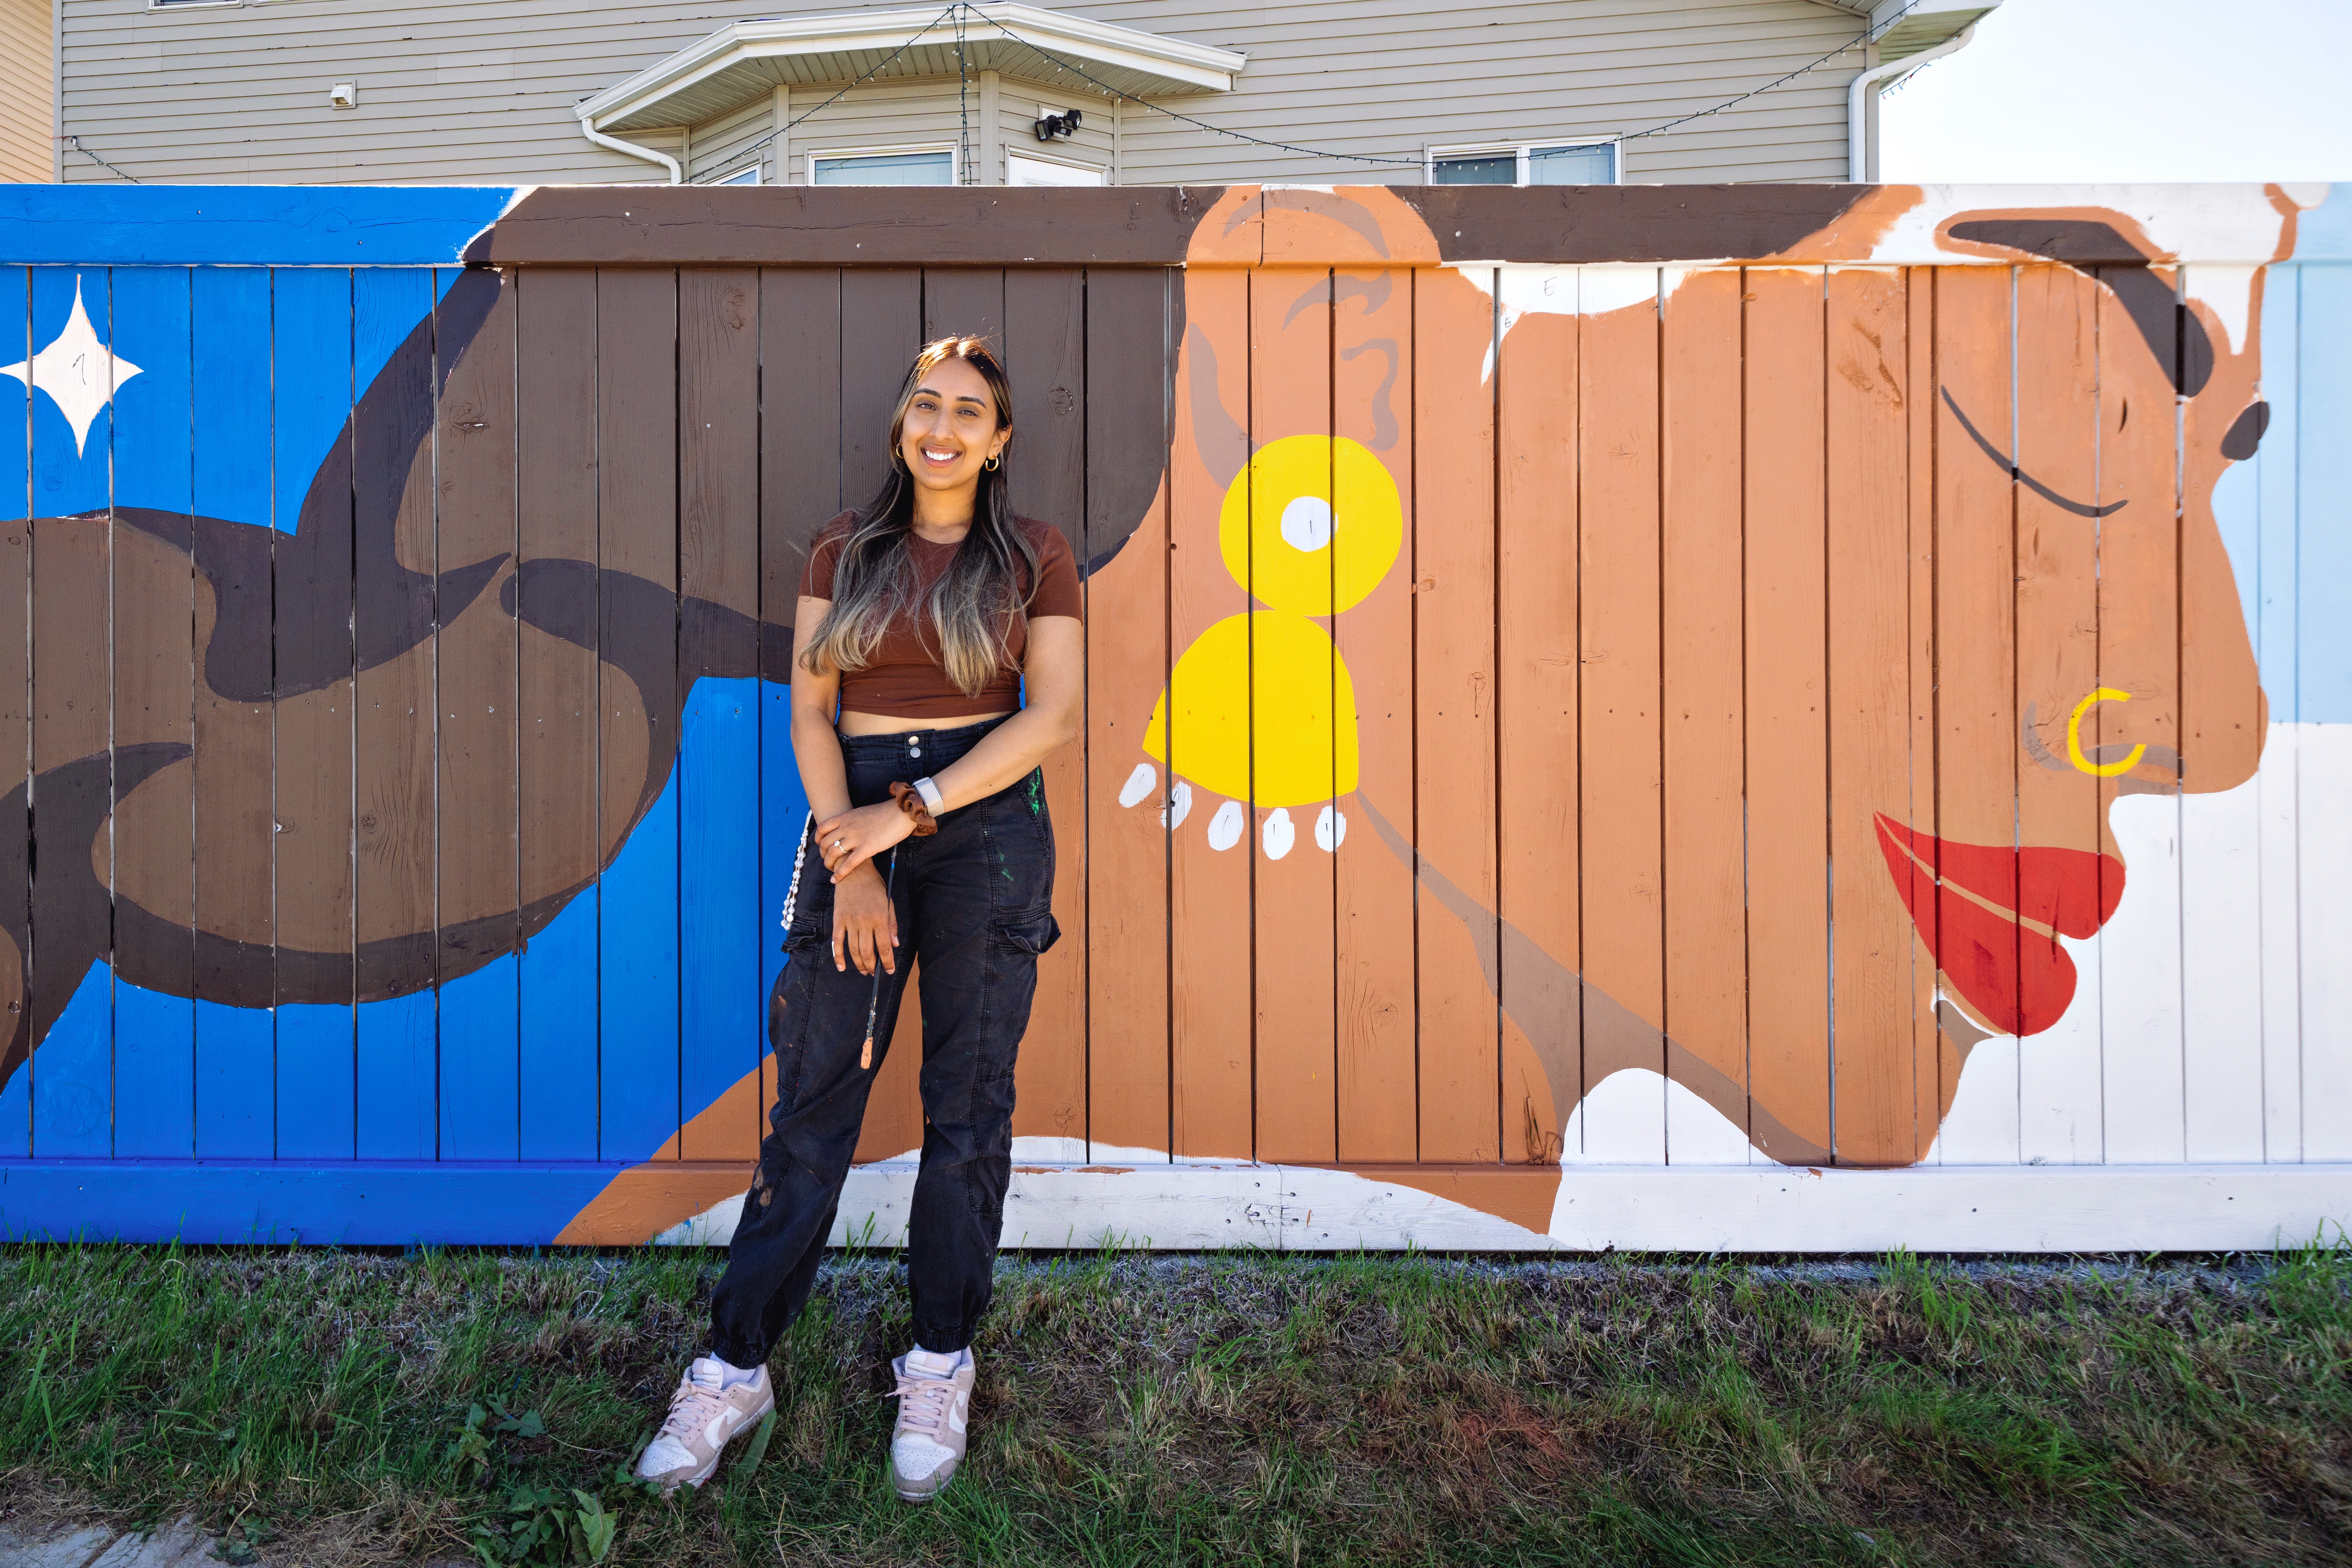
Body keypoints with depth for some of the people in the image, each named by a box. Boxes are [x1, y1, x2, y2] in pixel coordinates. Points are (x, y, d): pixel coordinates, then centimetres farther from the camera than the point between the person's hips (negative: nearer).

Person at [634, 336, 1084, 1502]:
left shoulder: (1036, 560, 5)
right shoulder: (844, 555, 11)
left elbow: (1052, 718, -4)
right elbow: (811, 714, 4)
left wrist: (912, 809, -13)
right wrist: (850, 862, -9)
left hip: (987, 825, -1)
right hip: (855, 819, 2)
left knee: (967, 1108, 6)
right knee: (811, 1106, 3)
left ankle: (941, 1364, 21)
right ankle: (735, 1368, 17)